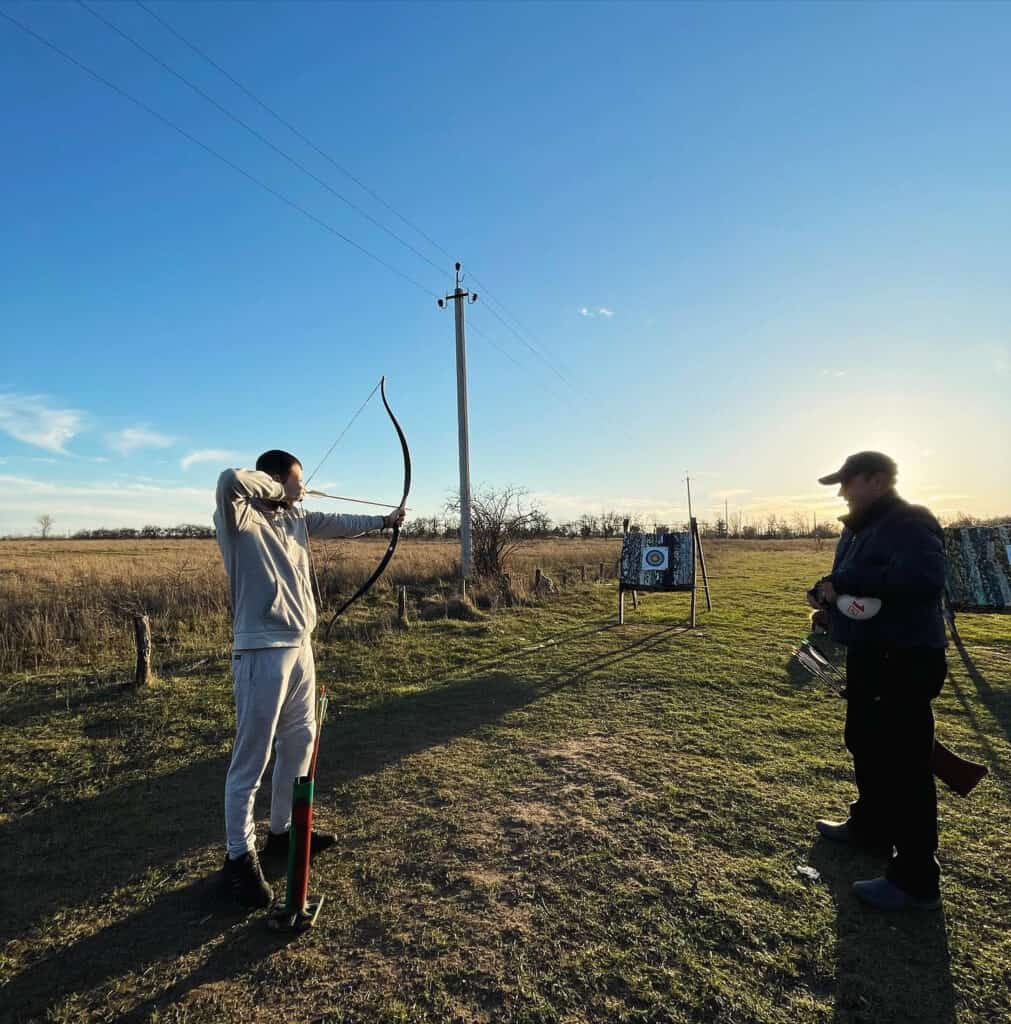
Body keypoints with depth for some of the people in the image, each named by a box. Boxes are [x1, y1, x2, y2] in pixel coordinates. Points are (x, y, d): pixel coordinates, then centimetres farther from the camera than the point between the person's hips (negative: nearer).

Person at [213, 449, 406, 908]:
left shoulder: (295, 519, 10)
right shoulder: (240, 518, -12)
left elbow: (339, 523, 24)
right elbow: (230, 479, -32)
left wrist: (382, 521, 33)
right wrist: (273, 487, -14)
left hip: (299, 646, 9)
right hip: (262, 652, -9)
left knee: (299, 741, 20)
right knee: (251, 757, 2)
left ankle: (283, 831, 38)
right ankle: (239, 858, 20)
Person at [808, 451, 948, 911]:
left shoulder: (910, 522, -17)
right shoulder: (861, 526, 14)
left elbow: (923, 579, -33)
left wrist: (844, 584, -29)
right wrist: (829, 602, 1)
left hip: (904, 661, -10)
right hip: (870, 655, 10)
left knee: (904, 764, -3)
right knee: (865, 746, 22)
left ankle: (916, 881, 9)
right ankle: (869, 825, 42)